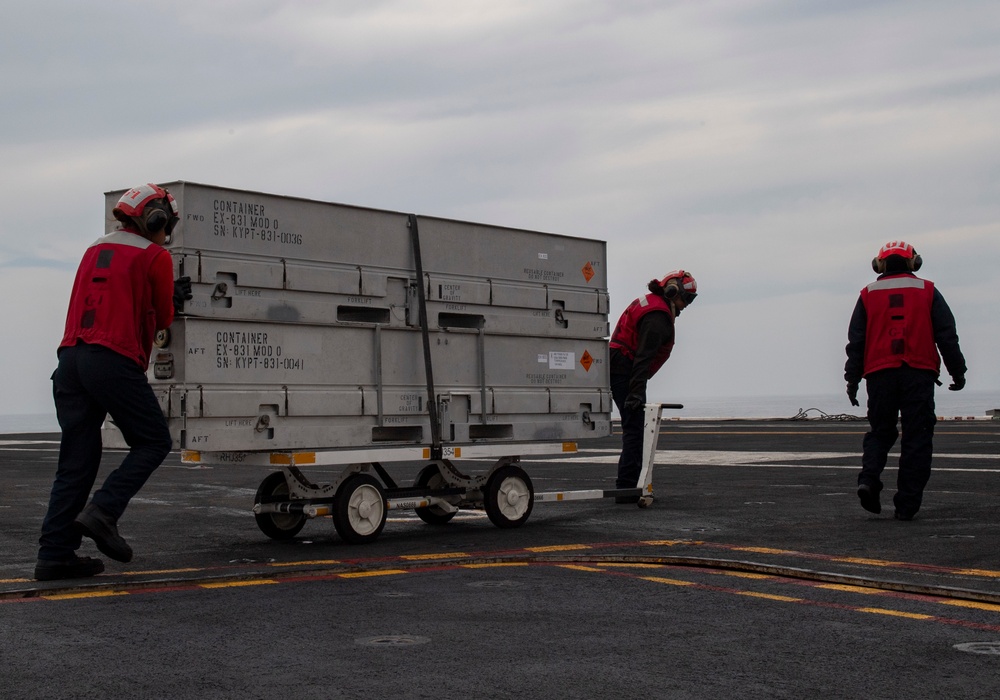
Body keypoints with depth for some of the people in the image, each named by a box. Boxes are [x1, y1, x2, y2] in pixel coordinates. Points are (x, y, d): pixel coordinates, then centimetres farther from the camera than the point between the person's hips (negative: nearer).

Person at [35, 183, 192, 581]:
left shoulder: (96, 249, 24)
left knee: (76, 461, 8)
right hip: (113, 362, -7)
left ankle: (55, 553, 4)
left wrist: (171, 295, 31)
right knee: (153, 442, 7)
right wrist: (173, 301, 32)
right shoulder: (155, 257, 3)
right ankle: (102, 512, -10)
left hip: (71, 358, 7)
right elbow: (162, 318, 11)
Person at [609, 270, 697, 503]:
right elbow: (644, 356, -24)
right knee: (634, 429, -11)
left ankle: (628, 485, 15)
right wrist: (637, 391, -29)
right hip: (626, 373, -11)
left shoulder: (648, 303, 19)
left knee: (633, 429, 13)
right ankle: (627, 488, -13)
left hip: (618, 369, 11)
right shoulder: (658, 317, -15)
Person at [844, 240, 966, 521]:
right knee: (917, 438, 2)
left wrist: (852, 379, 10)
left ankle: (869, 479, -11)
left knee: (880, 432, 14)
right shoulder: (927, 291, 8)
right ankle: (906, 504, -2)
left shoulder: (868, 295, 9)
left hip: (880, 374, 1)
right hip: (919, 373, -1)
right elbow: (947, 335, 6)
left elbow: (856, 341, 7)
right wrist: (957, 371, 12)